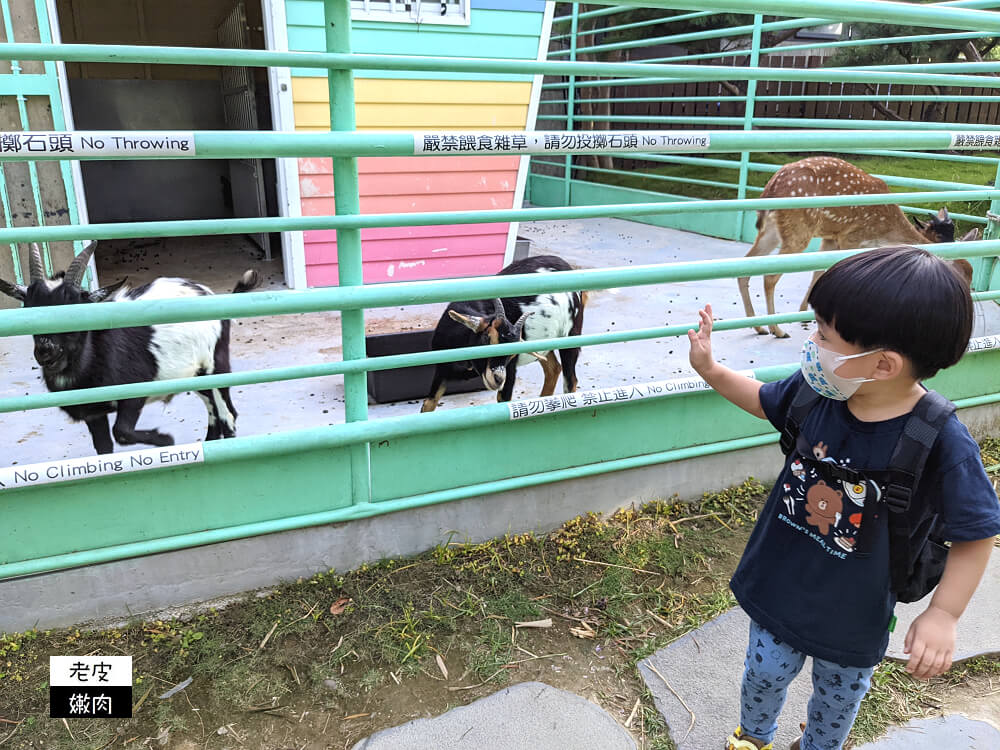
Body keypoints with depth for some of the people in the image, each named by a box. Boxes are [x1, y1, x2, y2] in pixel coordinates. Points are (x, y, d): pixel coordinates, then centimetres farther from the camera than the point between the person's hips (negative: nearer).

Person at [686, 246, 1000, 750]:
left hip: (854, 611, -2)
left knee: (840, 691, 24)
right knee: (766, 671, 20)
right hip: (779, 582, 3)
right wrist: (710, 370, -2)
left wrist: (943, 615, -19)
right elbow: (765, 402, 6)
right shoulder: (816, 390, -17)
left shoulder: (942, 443, -29)